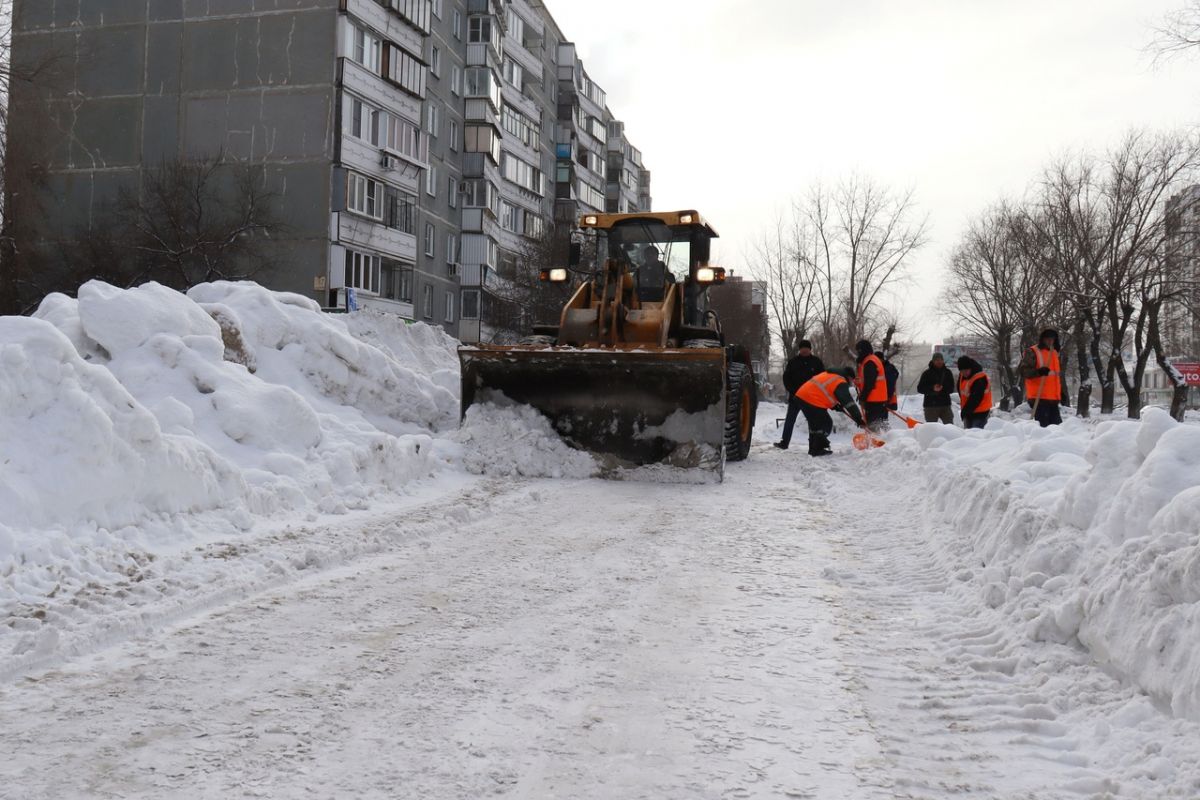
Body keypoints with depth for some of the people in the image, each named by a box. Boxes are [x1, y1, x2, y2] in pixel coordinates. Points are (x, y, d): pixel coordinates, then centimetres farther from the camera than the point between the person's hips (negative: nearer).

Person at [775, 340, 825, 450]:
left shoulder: (816, 361, 2)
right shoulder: (793, 361, 1)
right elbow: (786, 377, 2)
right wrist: (792, 391, -9)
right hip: (795, 396, 0)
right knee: (790, 420, 0)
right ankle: (784, 442, 2)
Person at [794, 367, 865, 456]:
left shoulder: (829, 375, 22)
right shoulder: (841, 384, -6)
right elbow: (849, 403, -11)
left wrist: (837, 406, 23)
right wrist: (860, 420, -10)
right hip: (812, 401, -9)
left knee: (815, 423, 22)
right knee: (826, 424, 1)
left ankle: (813, 448, 29)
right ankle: (818, 449, 2)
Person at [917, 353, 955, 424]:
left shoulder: (948, 373, 9)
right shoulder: (927, 373, 0)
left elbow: (951, 388, 8)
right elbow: (920, 389, -2)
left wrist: (942, 388, -13)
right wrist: (932, 389, -18)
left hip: (945, 405, 3)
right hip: (931, 405, -2)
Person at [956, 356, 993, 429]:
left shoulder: (980, 379, -22)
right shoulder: (962, 376, 3)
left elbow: (976, 398, -23)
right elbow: (960, 391, 16)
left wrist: (965, 411, -17)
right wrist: (964, 410, 9)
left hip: (980, 413, -8)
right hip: (968, 412, 8)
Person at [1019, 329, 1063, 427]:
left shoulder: (1054, 353, 20)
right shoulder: (1032, 352, -5)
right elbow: (1023, 370, -14)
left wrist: (1061, 392, 26)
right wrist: (1039, 372, -30)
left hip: (1053, 397, 8)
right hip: (1039, 397, -8)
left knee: (1057, 424, 8)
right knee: (1043, 425, -13)